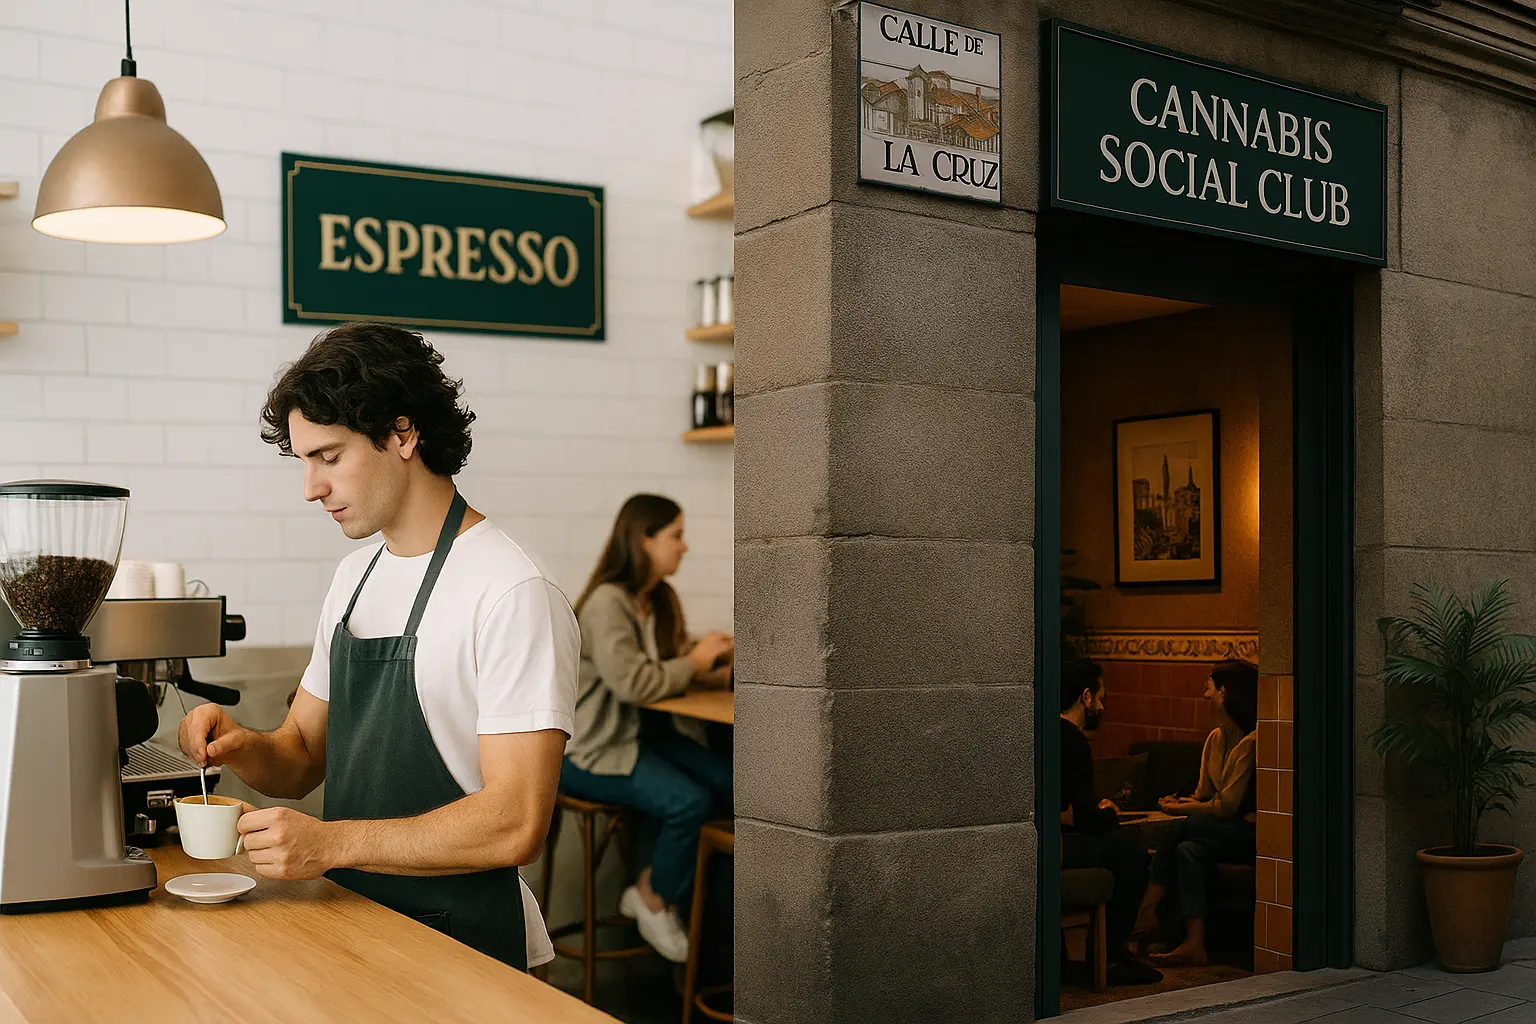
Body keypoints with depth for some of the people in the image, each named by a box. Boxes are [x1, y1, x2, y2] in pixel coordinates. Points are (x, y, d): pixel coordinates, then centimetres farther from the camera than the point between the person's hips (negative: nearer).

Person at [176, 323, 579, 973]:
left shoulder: (514, 595, -15)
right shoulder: (354, 577, 13)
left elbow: (515, 826, -20)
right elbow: (302, 761, 18)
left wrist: (331, 843, -22)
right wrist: (241, 747, -3)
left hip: (464, 944, -7)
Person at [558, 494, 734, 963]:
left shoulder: (662, 599, 9)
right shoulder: (607, 602, -19)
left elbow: (680, 664, 13)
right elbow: (632, 683, -26)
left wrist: (715, 661, -8)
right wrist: (696, 662, -14)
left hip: (640, 731, 9)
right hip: (590, 748, -9)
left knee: (724, 780, -12)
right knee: (689, 801, -25)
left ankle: (650, 888, 3)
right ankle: (654, 901, 3)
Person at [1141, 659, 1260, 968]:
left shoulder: (1252, 742, -18)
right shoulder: (1216, 738, 10)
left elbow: (1226, 807, -20)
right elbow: (1204, 794, 13)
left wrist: (1183, 809, -9)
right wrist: (1183, 801, -8)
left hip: (1254, 834, -8)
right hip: (1231, 832, 8)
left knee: (1181, 829, -23)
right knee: (1189, 850, -21)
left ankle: (1147, 913, -18)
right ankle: (1194, 944, -27)